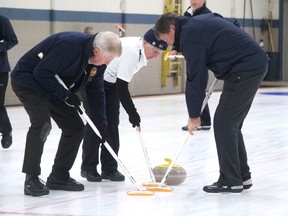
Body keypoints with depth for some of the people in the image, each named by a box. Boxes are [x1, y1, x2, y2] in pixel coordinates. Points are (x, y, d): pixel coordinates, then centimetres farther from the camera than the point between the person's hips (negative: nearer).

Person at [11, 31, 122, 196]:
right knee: (42, 124, -26)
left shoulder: (93, 59, -4)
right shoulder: (69, 44, -32)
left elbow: (96, 90, 7)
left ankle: (59, 177, 14)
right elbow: (41, 73, -31)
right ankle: (32, 180, -18)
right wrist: (65, 95, -24)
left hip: (52, 87, 9)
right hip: (27, 80, -9)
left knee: (75, 127, 5)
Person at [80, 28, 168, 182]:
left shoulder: (141, 49, -5)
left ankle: (109, 168, 4)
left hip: (110, 81, 9)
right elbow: (121, 86, -33)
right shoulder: (132, 52, -33)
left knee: (112, 123, 2)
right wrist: (132, 113, -29)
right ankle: (89, 168, 2)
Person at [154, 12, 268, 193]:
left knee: (224, 123, -6)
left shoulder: (189, 35, -11)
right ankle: (242, 177, 18)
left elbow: (196, 78, -9)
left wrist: (194, 115, -1)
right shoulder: (199, 22, 17)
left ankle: (230, 181, -3)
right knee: (232, 124, 15)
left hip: (245, 69, -10)